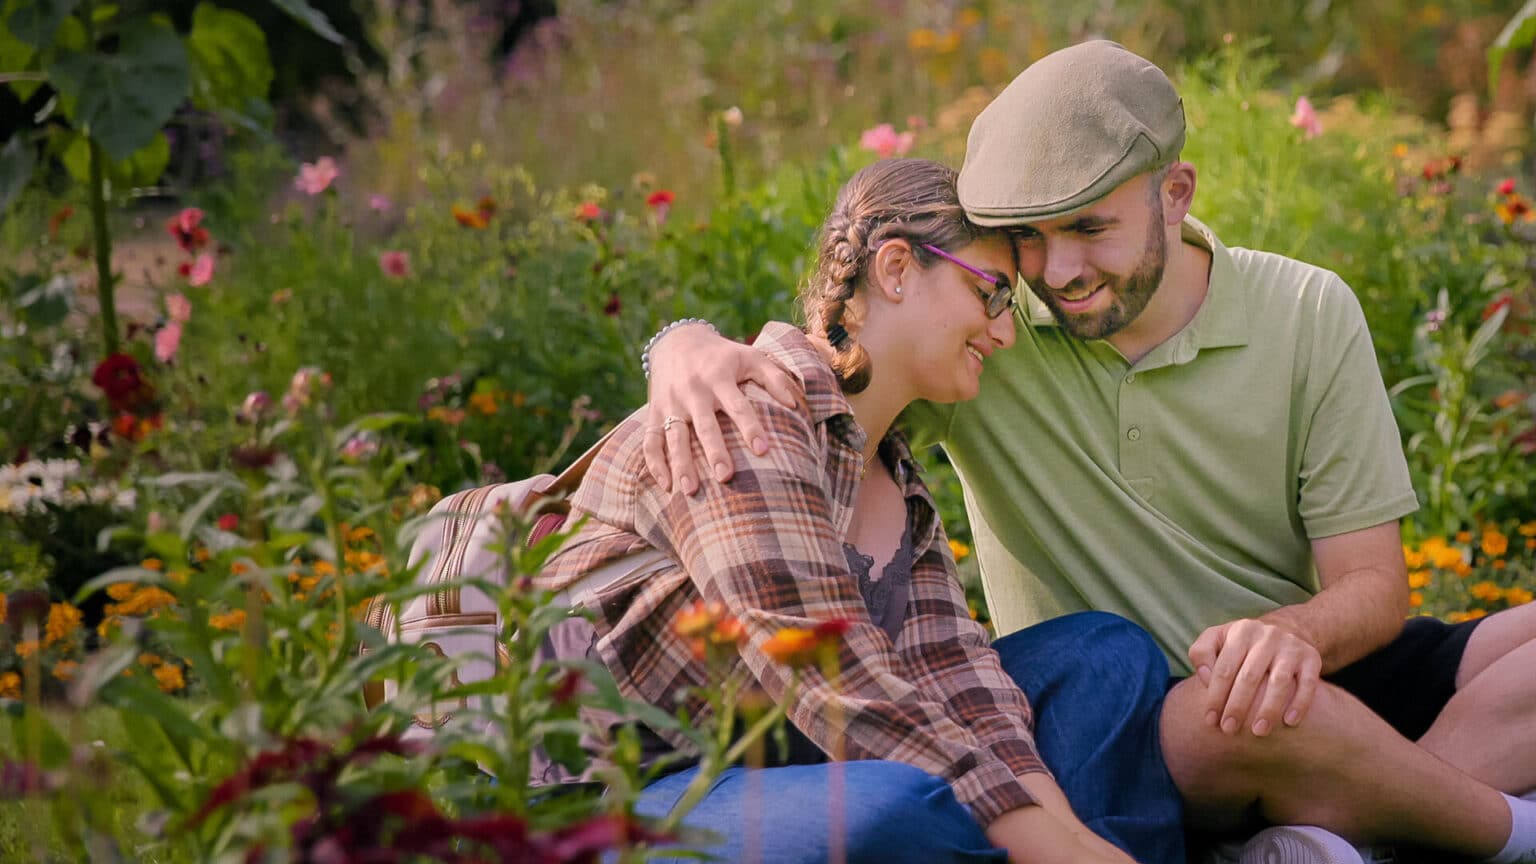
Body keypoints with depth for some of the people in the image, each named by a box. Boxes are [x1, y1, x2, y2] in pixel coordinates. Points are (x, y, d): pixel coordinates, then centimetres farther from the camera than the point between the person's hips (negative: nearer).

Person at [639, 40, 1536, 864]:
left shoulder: (1310, 314, -4)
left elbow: (1374, 585, -5)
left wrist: (1292, 633, -30)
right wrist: (690, 347, -38)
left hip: (1323, 670, 3)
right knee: (1249, 714, -37)